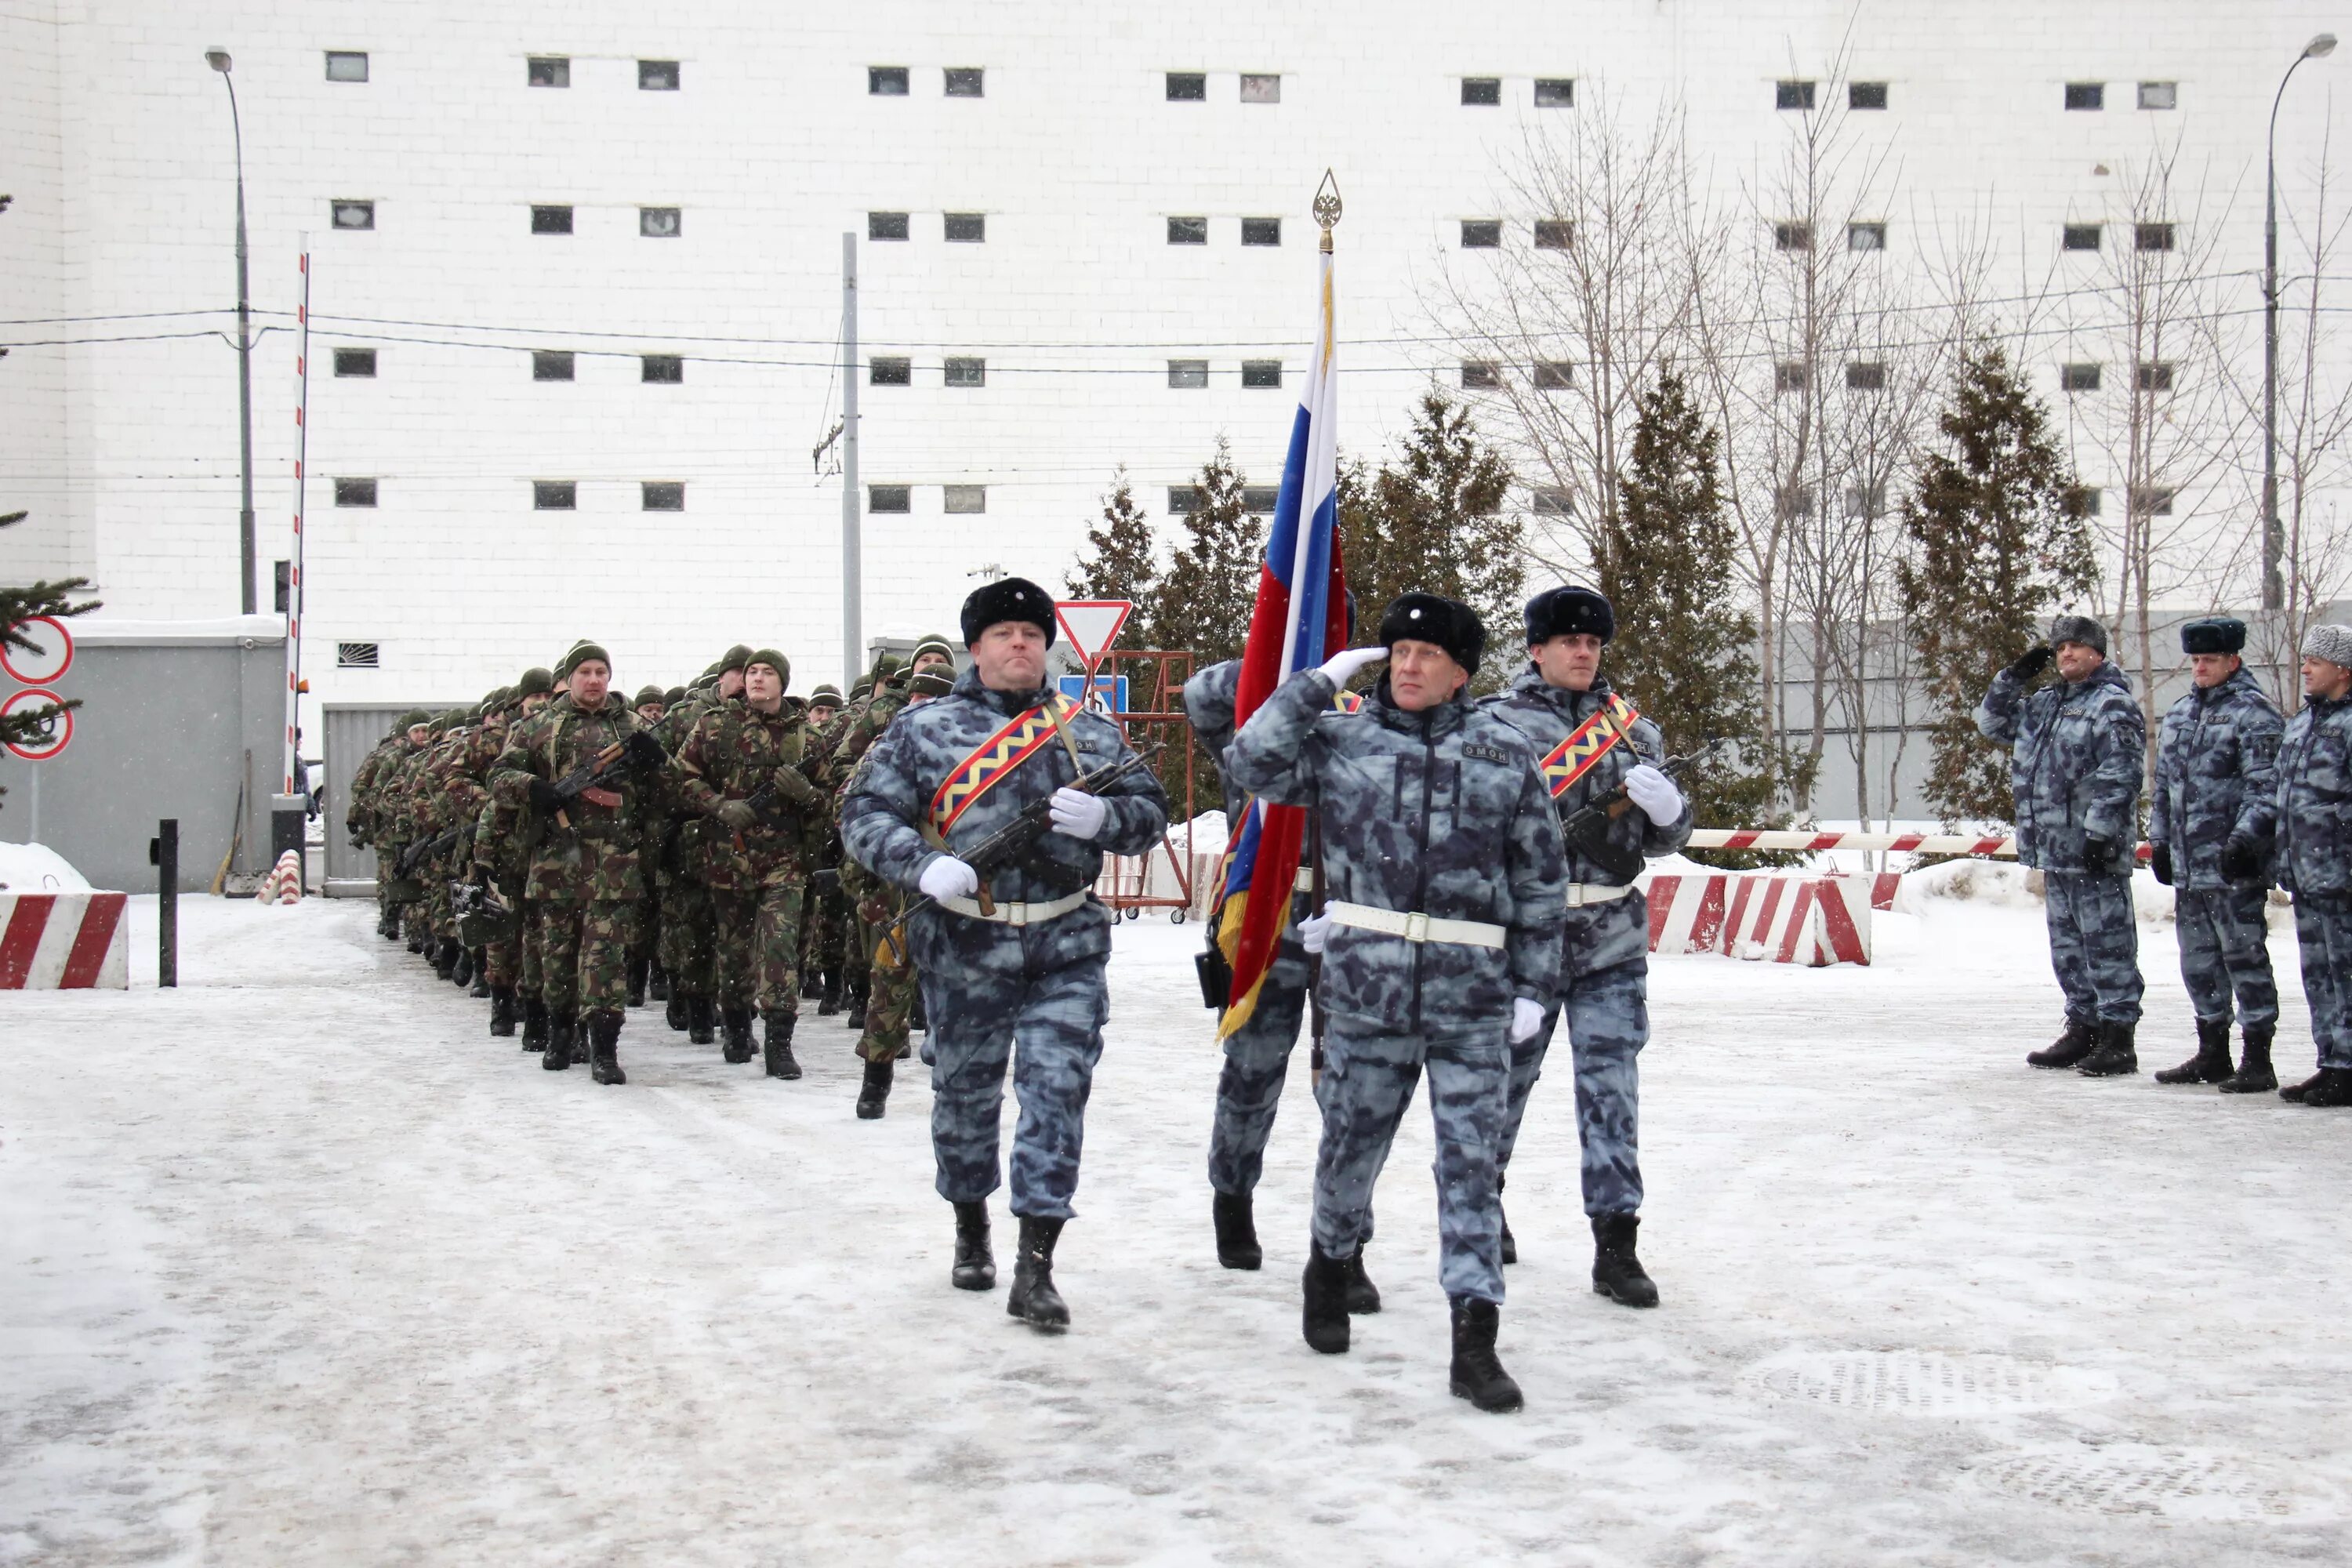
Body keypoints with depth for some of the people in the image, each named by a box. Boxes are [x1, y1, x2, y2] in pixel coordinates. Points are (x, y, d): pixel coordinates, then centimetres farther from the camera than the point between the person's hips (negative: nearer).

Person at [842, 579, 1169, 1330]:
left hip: (1067, 950, 1)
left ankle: (1035, 1268, -6)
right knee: (965, 1093, 13)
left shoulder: (1091, 732, 10)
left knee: (1058, 1092, -8)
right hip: (962, 950, 0)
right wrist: (924, 864, -20)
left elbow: (1150, 811, 11)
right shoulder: (924, 728, 3)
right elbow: (865, 815, -1)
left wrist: (1103, 817, -12)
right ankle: (970, 1227, 37)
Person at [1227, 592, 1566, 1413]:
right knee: (1351, 1140, 13)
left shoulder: (1506, 754, 7)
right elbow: (1255, 762, -9)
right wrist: (1318, 683, -4)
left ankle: (1475, 1343, -1)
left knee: (1472, 1161, -3)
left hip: (1473, 999, 0)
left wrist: (1534, 985, 5)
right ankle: (1329, 1266, 41)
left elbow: (1541, 881, 10)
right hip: (1367, 985, 1)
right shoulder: (1342, 742, 6)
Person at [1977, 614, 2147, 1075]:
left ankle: (2118, 1038, -3)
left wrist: (2100, 833, -21)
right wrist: (2014, 677, 13)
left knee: (2106, 942, -6)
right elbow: (1992, 723, 27)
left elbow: (2117, 776, -15)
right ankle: (2083, 1029, 22)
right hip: (2053, 848, 9)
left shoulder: (2114, 704, -8)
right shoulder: (2044, 704, 18)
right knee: (2067, 945, 14)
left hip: (2094, 850, -9)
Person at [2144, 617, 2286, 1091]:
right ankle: (2212, 1054, 24)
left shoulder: (2254, 713, -8)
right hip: (2187, 866, 8)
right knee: (2198, 961, 13)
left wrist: (2245, 840, -22)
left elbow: (2265, 789, -14)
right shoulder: (2179, 713, 17)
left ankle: (2257, 1060, 1)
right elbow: (2164, 784, 23)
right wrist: (2159, 839, 18)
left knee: (2244, 957, -4)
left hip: (2234, 868, -8)